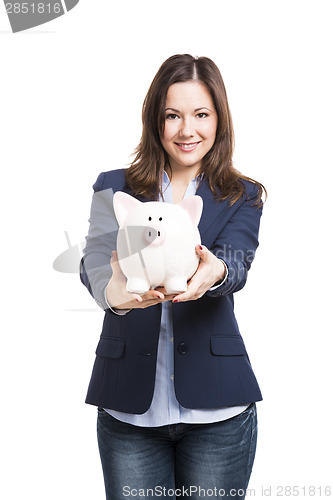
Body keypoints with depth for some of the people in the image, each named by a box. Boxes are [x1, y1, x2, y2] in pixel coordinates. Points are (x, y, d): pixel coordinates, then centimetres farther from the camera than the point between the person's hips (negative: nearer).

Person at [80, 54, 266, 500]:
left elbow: (236, 264, -13)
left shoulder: (243, 197, 6)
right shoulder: (113, 189, 5)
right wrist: (115, 290, -36)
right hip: (129, 406, 0)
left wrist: (212, 273, -38)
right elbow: (94, 263, -12)